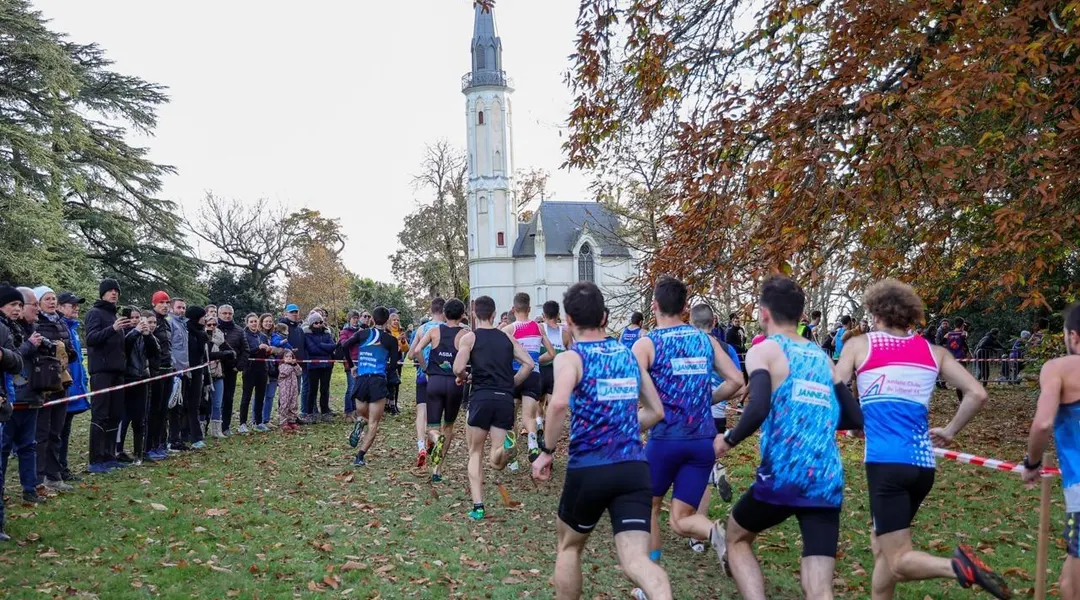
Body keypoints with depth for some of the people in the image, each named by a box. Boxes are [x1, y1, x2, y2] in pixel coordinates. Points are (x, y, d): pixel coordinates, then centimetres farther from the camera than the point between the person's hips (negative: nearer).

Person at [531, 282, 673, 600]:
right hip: (635, 468, 3)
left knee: (569, 546, 22)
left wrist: (547, 451, -12)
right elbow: (656, 411, 20)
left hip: (589, 468, -3)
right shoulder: (629, 355, 13)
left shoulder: (571, 358, -4)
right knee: (636, 559, -6)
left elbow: (559, 403, -24)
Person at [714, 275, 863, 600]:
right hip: (828, 484, 4)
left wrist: (729, 440, 0)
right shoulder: (822, 357, 18)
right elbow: (856, 419, 18)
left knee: (736, 538, 24)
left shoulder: (763, 350, 0)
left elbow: (758, 409, -17)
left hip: (782, 477, -4)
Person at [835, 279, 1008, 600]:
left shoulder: (859, 345, 4)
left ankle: (958, 566, -30)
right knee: (881, 545, 21)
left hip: (886, 462, -5)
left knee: (898, 561, -3)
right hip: (923, 464, 5)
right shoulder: (933, 351, 12)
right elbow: (977, 394, 6)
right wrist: (949, 432, 18)